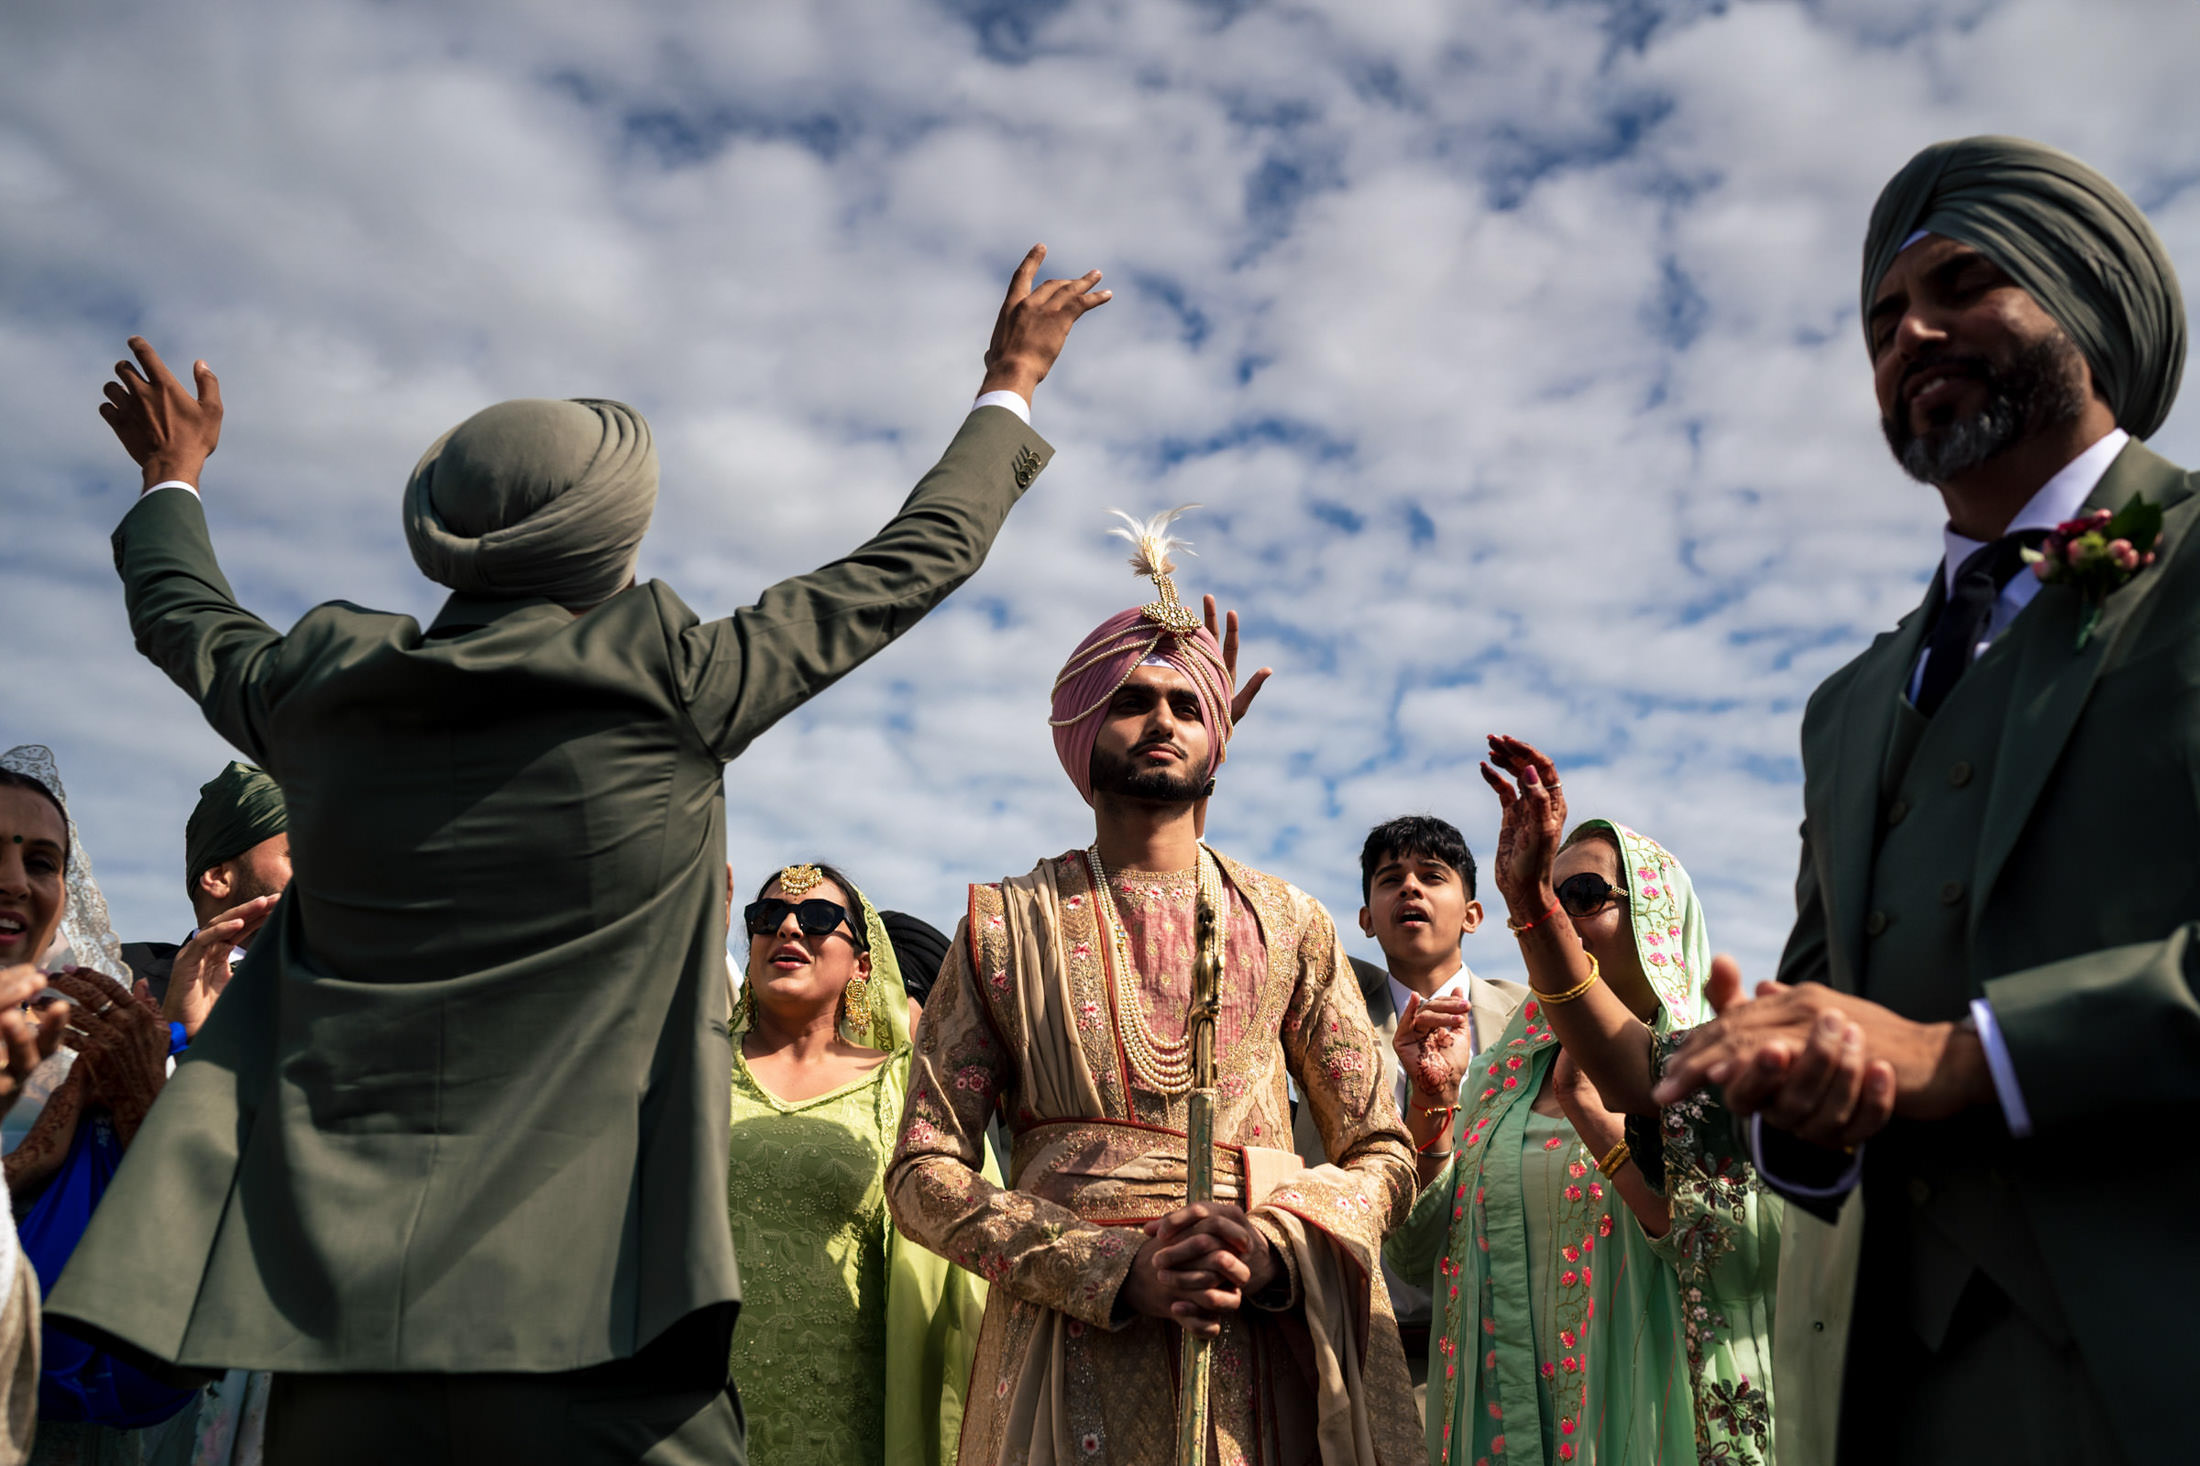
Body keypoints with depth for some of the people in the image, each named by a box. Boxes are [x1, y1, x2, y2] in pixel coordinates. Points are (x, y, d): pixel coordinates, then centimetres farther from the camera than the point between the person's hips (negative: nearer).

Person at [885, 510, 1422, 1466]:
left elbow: (1383, 1158, 9)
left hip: (1274, 1355, 2)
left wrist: (1273, 1244, -11)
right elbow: (925, 1175, -1)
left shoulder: (1290, 925, 8)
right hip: (1073, 1358, -1)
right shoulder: (1005, 924, 4)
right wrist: (1117, 1270, -14)